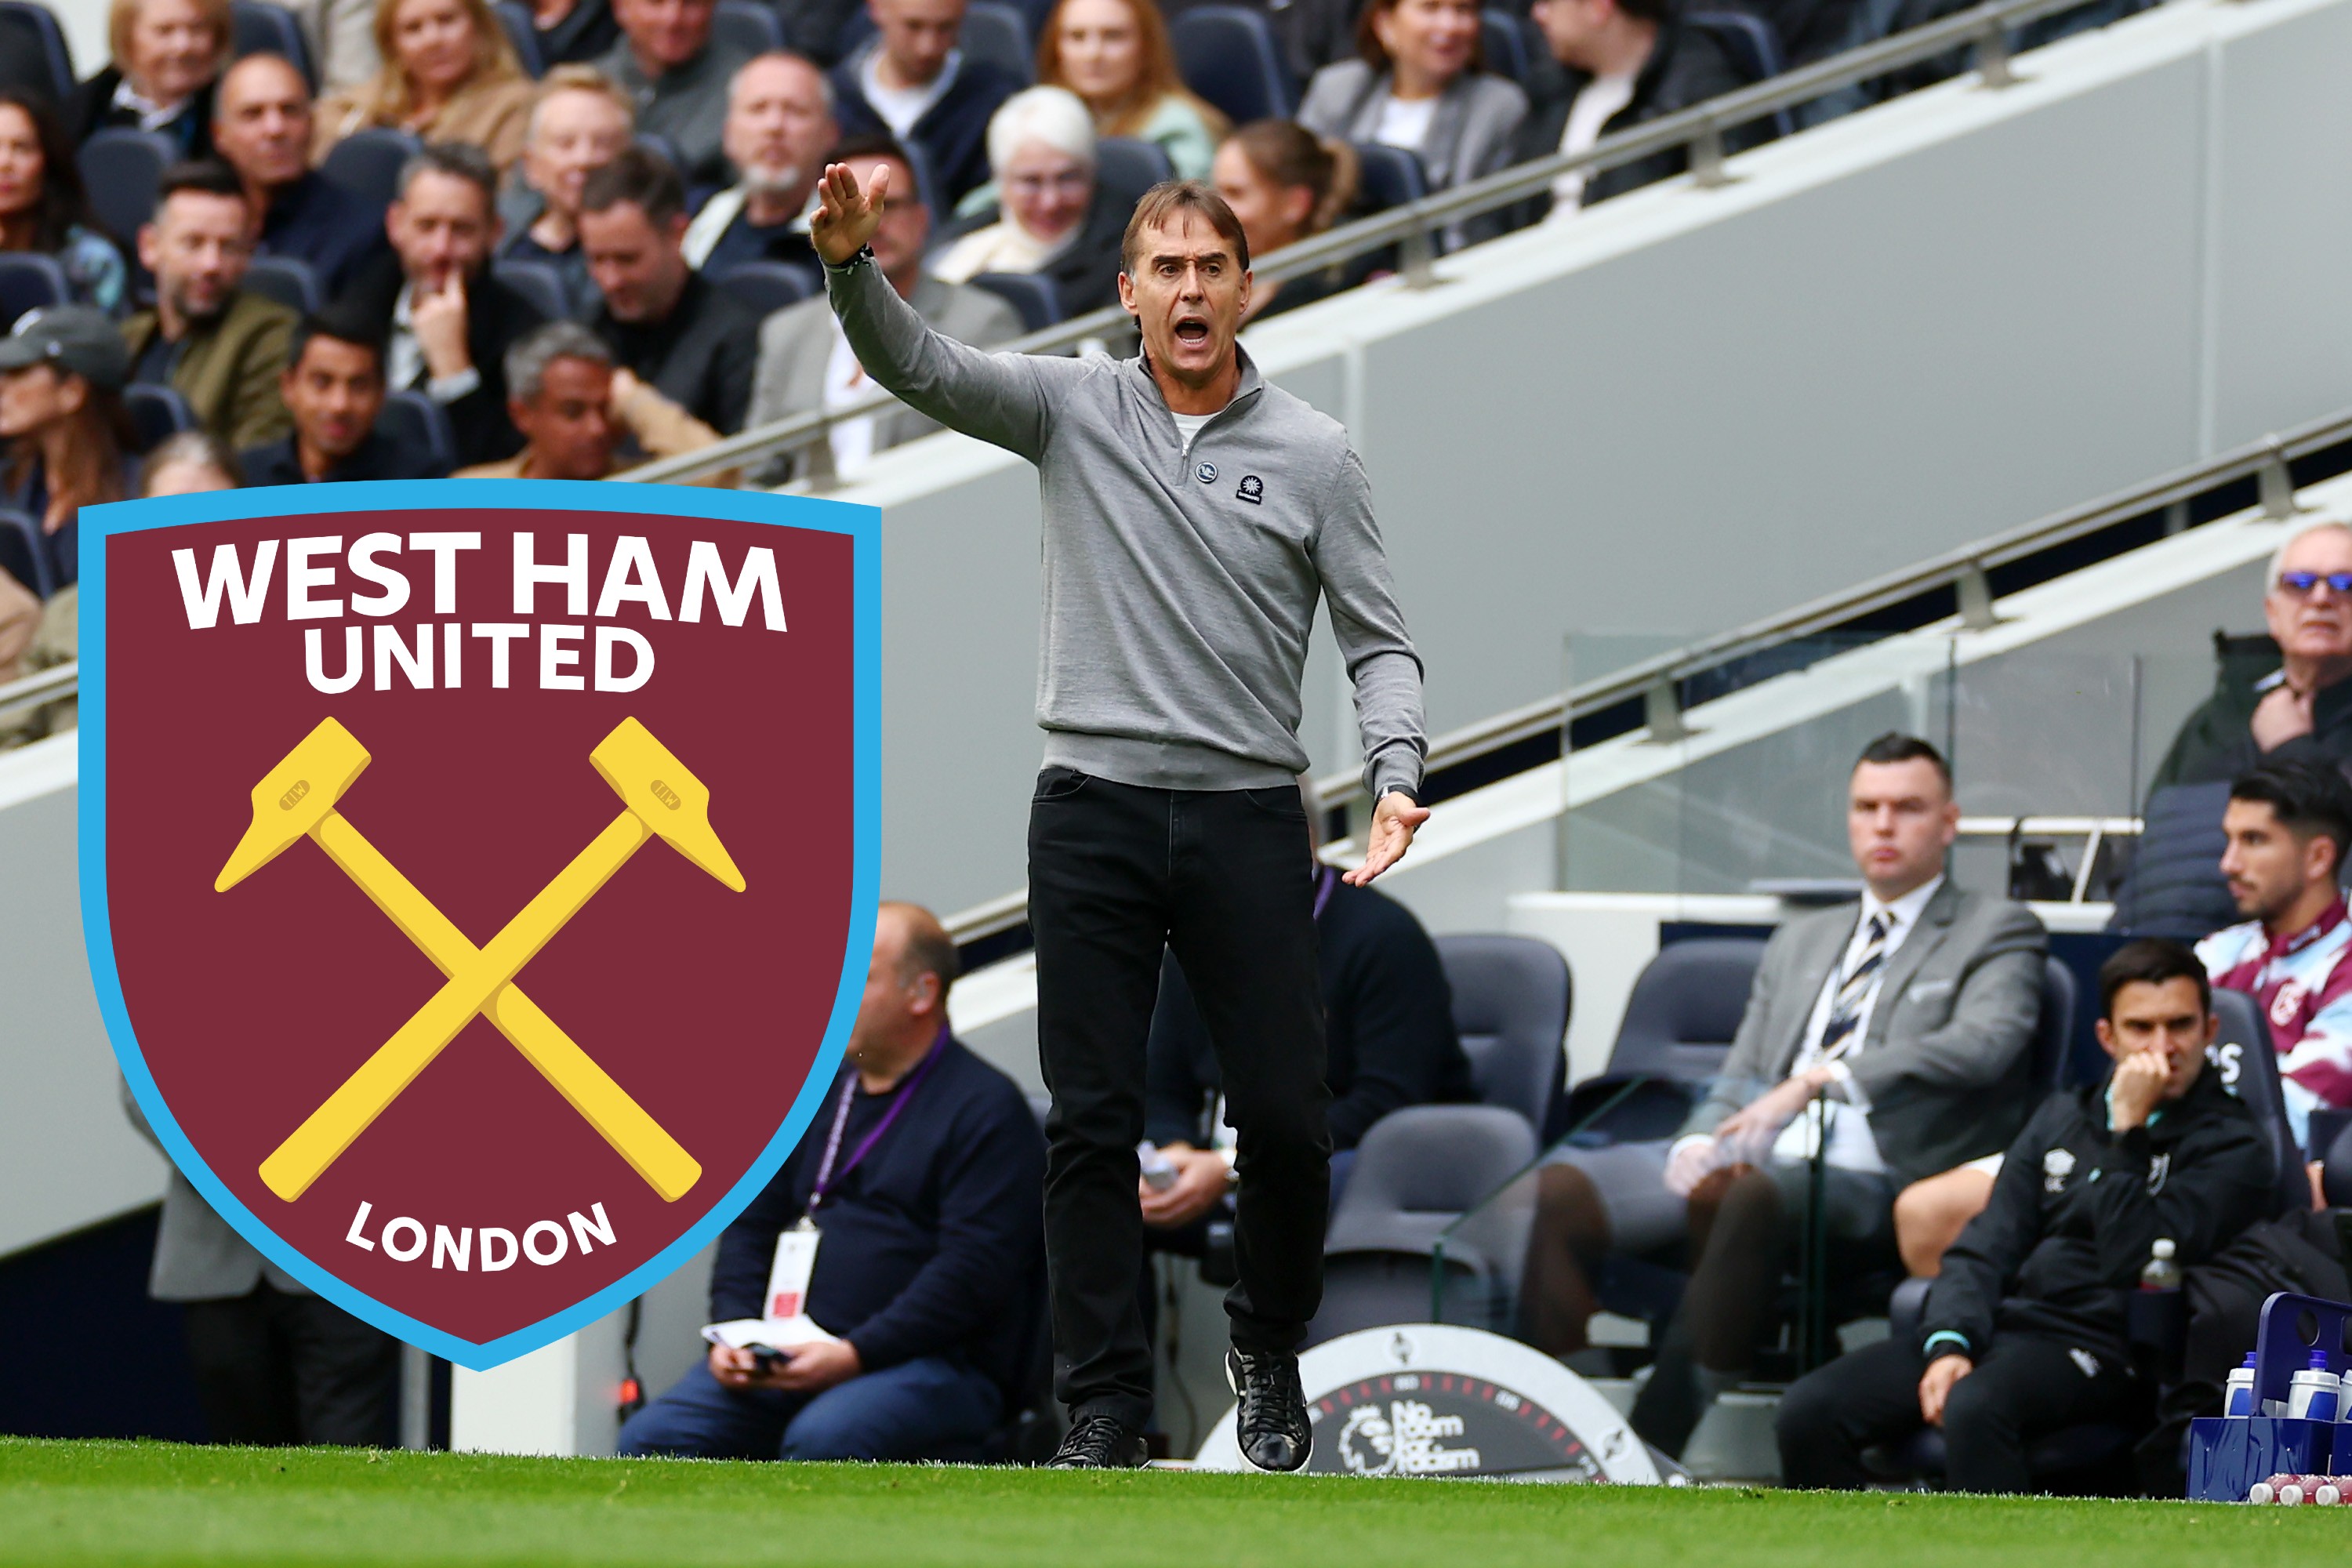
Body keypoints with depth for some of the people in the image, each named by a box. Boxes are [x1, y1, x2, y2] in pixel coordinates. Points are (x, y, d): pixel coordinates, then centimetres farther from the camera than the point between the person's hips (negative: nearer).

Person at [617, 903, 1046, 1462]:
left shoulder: (984, 1108, -2)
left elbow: (974, 1271, -13)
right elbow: (750, 1226, 21)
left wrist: (856, 1354, -21)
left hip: (936, 1364, -7)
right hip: (790, 1356, 7)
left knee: (822, 1440, -38)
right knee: (651, 1439, -15)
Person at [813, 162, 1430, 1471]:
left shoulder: (1316, 455, 2)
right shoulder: (1071, 409, 4)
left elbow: (1380, 640, 3)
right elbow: (918, 366, -10)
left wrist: (1397, 776, -15)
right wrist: (854, 263, -31)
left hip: (1248, 822, 0)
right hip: (1093, 818, 0)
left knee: (1287, 1117, -2)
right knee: (1095, 1121, -1)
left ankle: (1272, 1356, 22)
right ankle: (1107, 1401, 4)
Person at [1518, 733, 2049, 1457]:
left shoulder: (1998, 932, 11)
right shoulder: (1800, 943, 30)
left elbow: (1983, 1043, -9)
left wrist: (1817, 1081, -19)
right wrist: (1701, 1143, -1)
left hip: (1877, 1183, -6)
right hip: (1755, 1160, 6)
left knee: (1749, 1199, -41)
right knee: (1559, 1190, -20)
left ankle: (1664, 1441, -41)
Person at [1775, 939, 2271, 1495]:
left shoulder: (2231, 1146, 2)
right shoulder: (2062, 1118, 21)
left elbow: (2133, 1261, -12)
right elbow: (1984, 1250, 14)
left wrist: (2129, 1132, -12)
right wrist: (1948, 1345, -4)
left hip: (2099, 1343, -6)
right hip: (1999, 1325, 6)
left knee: (1975, 1408, -39)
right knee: (1809, 1411, -16)